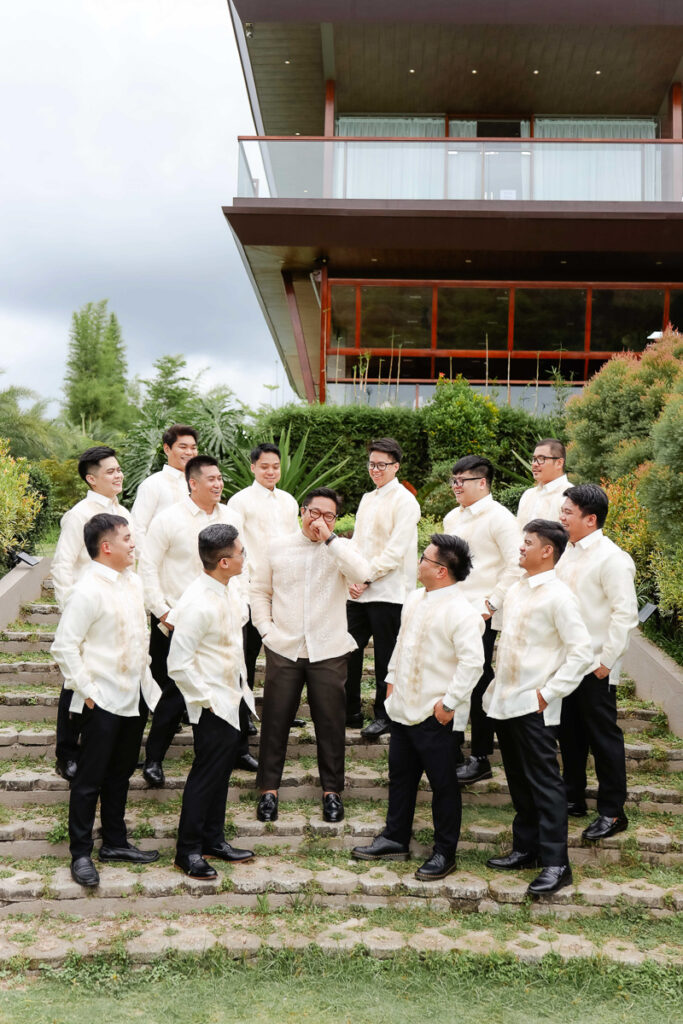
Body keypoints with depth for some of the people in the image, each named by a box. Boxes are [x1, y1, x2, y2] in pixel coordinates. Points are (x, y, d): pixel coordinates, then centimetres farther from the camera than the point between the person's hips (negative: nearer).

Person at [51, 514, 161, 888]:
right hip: (104, 700, -7)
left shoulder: (133, 581, 7)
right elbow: (64, 646, -17)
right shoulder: (89, 590, -17)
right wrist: (86, 690, -16)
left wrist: (146, 678, 13)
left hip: (135, 696, 8)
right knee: (90, 779, 3)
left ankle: (115, 842, 30)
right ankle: (80, 853, 15)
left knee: (120, 773, 18)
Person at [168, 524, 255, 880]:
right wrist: (206, 699, -17)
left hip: (233, 698, 9)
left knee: (222, 770, 18)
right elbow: (178, 664, -24)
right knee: (206, 774, 3)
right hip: (213, 705, -8)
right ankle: (188, 851, 18)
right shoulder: (199, 603, -27)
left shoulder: (228, 588, 0)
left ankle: (213, 839, 33)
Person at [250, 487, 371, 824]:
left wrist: (329, 539, -18)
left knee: (330, 722, 6)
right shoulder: (277, 547, 7)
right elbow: (260, 591, 13)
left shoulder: (342, 548, 1)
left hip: (328, 651, -1)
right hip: (284, 649, 1)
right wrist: (266, 628, 0)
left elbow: (362, 574, -20)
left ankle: (332, 790, 20)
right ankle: (269, 789, 20)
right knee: (275, 720, 6)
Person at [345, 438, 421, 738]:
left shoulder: (404, 501, -7)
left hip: (388, 592, -7)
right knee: (350, 651, 8)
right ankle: (350, 711, 20)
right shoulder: (367, 500, 16)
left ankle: (383, 716, 15)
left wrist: (366, 578, -14)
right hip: (359, 590, 7)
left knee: (385, 656, 2)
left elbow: (395, 550, -13)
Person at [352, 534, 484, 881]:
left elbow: (472, 662, -24)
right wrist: (391, 678, 20)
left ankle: (445, 853, 20)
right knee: (400, 776, 20)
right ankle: (395, 839, 35)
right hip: (404, 708, 9)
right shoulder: (415, 599, 8)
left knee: (443, 784, 6)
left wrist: (449, 703, -22)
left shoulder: (461, 612, -20)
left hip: (436, 716, -9)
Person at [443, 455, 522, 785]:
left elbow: (516, 565, -15)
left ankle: (481, 758, 9)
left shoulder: (498, 517, -10)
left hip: (480, 615, -7)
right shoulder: (453, 518, 14)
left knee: (479, 684, -1)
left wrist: (492, 603, -16)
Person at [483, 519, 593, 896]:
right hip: (504, 702, 8)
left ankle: (555, 863, 4)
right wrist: (496, 686, 13)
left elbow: (581, 652, -15)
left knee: (544, 783, -3)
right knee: (518, 780, 16)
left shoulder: (558, 596, -13)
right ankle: (525, 848, 28)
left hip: (533, 707, -8)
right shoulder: (515, 590, 10)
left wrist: (548, 693, -15)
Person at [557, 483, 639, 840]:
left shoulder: (611, 558, -16)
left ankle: (612, 812, 13)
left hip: (595, 666, -8)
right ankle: (573, 797, 31)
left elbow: (625, 613, -18)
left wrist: (606, 660, -18)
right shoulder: (567, 552, 8)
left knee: (603, 736, 2)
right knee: (569, 732, 16)